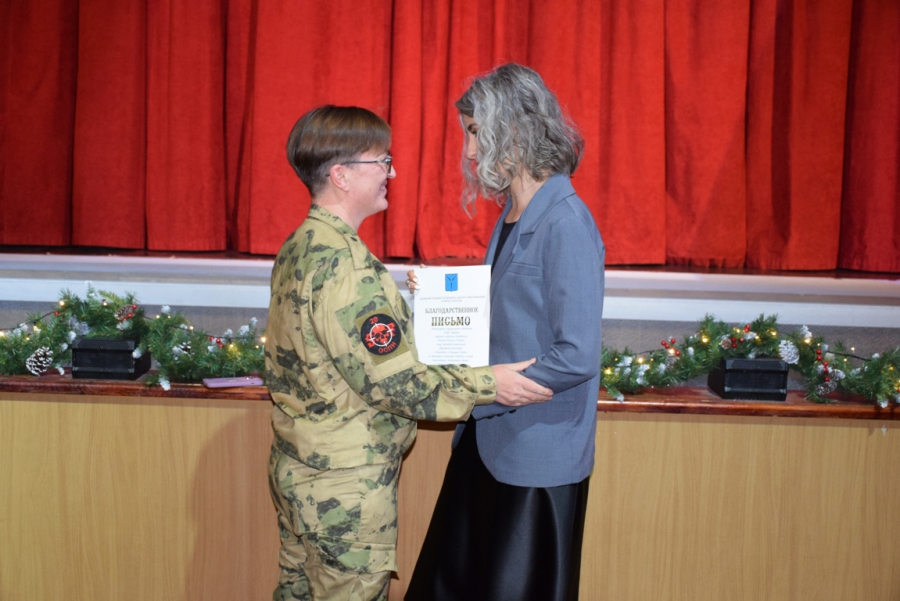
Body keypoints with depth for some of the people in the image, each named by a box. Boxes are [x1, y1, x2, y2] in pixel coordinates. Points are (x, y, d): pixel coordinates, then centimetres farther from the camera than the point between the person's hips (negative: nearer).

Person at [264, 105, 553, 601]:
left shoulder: (298, 248, 6)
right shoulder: (346, 266, -25)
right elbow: (389, 381, -25)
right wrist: (486, 385, -18)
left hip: (295, 467, 9)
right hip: (345, 486, -9)